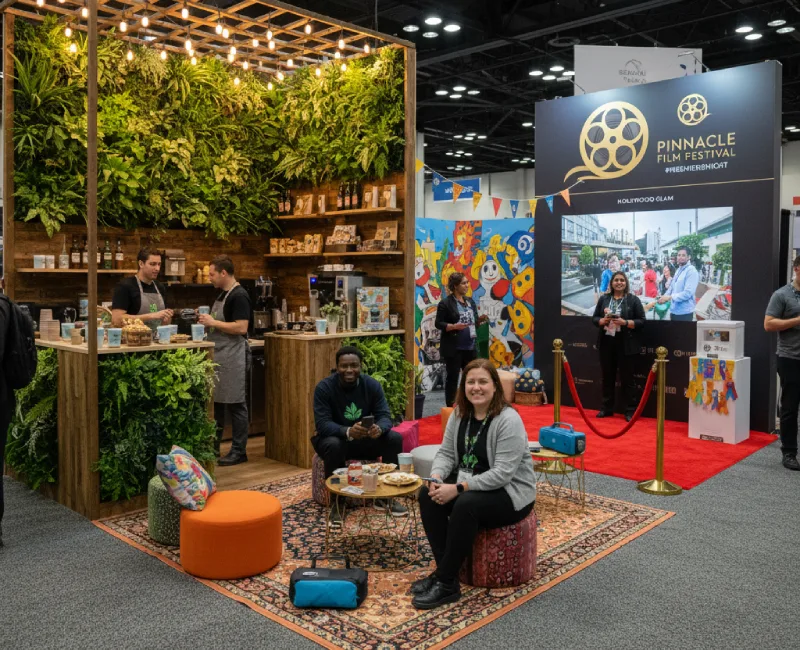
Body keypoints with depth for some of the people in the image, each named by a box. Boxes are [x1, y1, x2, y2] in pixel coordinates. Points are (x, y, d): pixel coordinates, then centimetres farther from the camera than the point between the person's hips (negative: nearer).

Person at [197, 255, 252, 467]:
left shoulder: (239, 296, -14)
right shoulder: (222, 294, 15)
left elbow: (241, 327, -23)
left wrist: (213, 322, -18)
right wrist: (206, 320, 7)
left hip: (233, 357, -10)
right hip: (218, 355, 10)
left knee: (235, 404, -2)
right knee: (214, 401, 14)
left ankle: (239, 451, 7)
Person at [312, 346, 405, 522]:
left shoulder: (372, 385, -9)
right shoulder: (324, 388, -18)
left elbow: (385, 416, -14)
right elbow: (322, 424, -26)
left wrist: (379, 428, -40)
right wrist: (347, 432, -46)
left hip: (364, 440, 3)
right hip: (334, 438, -3)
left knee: (395, 438, -20)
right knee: (334, 446, -38)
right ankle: (336, 502, -20)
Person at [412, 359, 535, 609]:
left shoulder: (509, 420, -23)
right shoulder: (460, 414, 0)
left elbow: (502, 474, -27)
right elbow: (446, 453, 4)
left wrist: (458, 488, -30)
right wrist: (437, 477, -17)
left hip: (510, 493, -7)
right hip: (471, 484, 8)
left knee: (466, 504, -33)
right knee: (428, 495, -14)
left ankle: (447, 584, -21)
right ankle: (443, 570, -10)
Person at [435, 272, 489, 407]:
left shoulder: (470, 301, 12)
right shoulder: (445, 303, -9)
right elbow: (438, 324, -11)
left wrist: (480, 319, -2)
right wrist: (454, 326, -24)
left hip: (470, 346, 7)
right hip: (453, 348, -7)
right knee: (453, 377, 0)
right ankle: (450, 407, 9)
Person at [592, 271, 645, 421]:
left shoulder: (633, 300, -1)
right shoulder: (604, 299, 9)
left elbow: (641, 321, -5)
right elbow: (594, 318, 10)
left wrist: (624, 322, -18)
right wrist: (603, 320, -11)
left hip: (625, 345, -4)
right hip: (606, 343, 4)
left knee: (627, 378, 2)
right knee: (607, 376, 11)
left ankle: (630, 411, 9)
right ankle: (606, 408, 22)